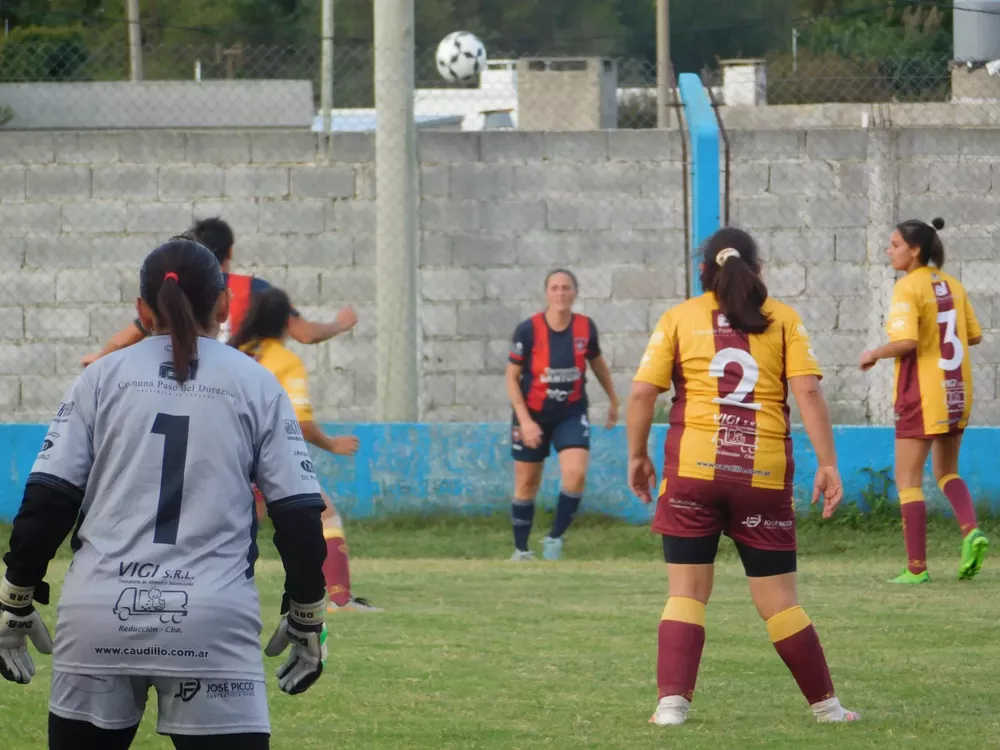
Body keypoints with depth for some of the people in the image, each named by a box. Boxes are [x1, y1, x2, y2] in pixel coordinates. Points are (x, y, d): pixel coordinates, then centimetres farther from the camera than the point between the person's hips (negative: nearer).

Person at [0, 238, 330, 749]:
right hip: (214, 625, -1)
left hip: (99, 618, 1)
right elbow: (298, 513, 6)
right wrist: (307, 617, 15)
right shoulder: (257, 386, 8)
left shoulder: (103, 378, 10)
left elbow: (47, 498, 4)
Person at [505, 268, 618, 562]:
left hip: (572, 413, 1)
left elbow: (598, 363, 13)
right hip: (532, 414, -1)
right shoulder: (528, 330, -15)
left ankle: (555, 537, -1)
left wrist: (613, 401, 22)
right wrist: (525, 421, -16)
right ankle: (521, 550, 23)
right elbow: (512, 377, -9)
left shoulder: (585, 327, -7)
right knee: (527, 485, 7)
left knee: (576, 474, -19)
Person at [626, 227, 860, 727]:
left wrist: (637, 456, 11)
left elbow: (641, 392, -1)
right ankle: (825, 704, 15)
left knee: (686, 594, 6)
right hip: (765, 475, 1)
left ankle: (672, 701, -6)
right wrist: (827, 463, -2)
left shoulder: (679, 319, 7)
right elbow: (808, 391, -3)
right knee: (778, 602, 10)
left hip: (692, 468, -1)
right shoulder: (782, 320, 8)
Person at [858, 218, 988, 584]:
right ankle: (971, 531, -3)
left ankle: (917, 567, 0)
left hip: (922, 394, -7)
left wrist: (873, 354, -8)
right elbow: (974, 335, 12)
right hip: (957, 392, 7)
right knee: (946, 471, 22)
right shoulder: (952, 286, 7)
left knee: (908, 480, 3)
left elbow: (906, 341, -25)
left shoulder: (909, 287, -14)